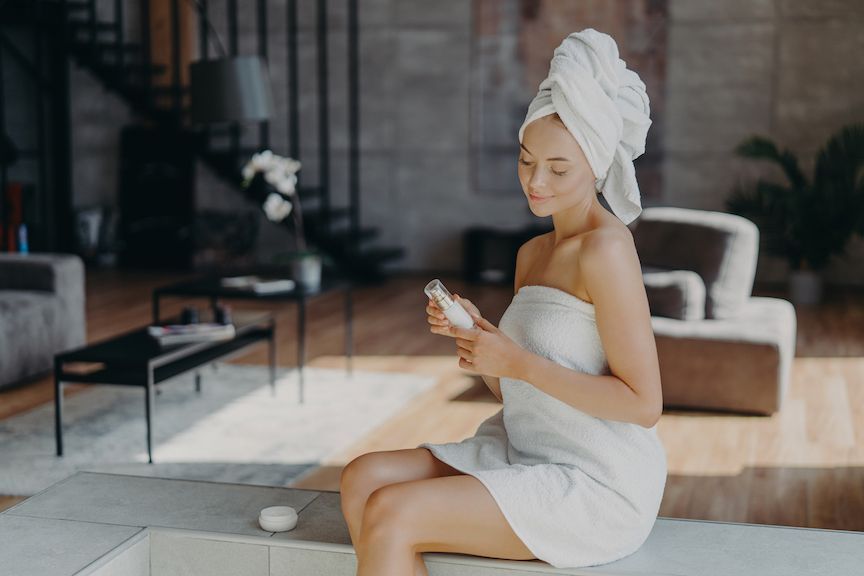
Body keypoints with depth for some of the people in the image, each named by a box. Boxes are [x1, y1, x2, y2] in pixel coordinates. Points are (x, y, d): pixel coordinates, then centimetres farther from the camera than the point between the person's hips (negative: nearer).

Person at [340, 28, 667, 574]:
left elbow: (644, 403, -18)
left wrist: (521, 363, -18)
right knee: (363, 478, -7)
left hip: (598, 485, -8)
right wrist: (474, 334, -3)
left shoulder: (607, 249, -14)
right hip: (526, 458, 9)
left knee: (392, 515, -19)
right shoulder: (532, 253, 13)